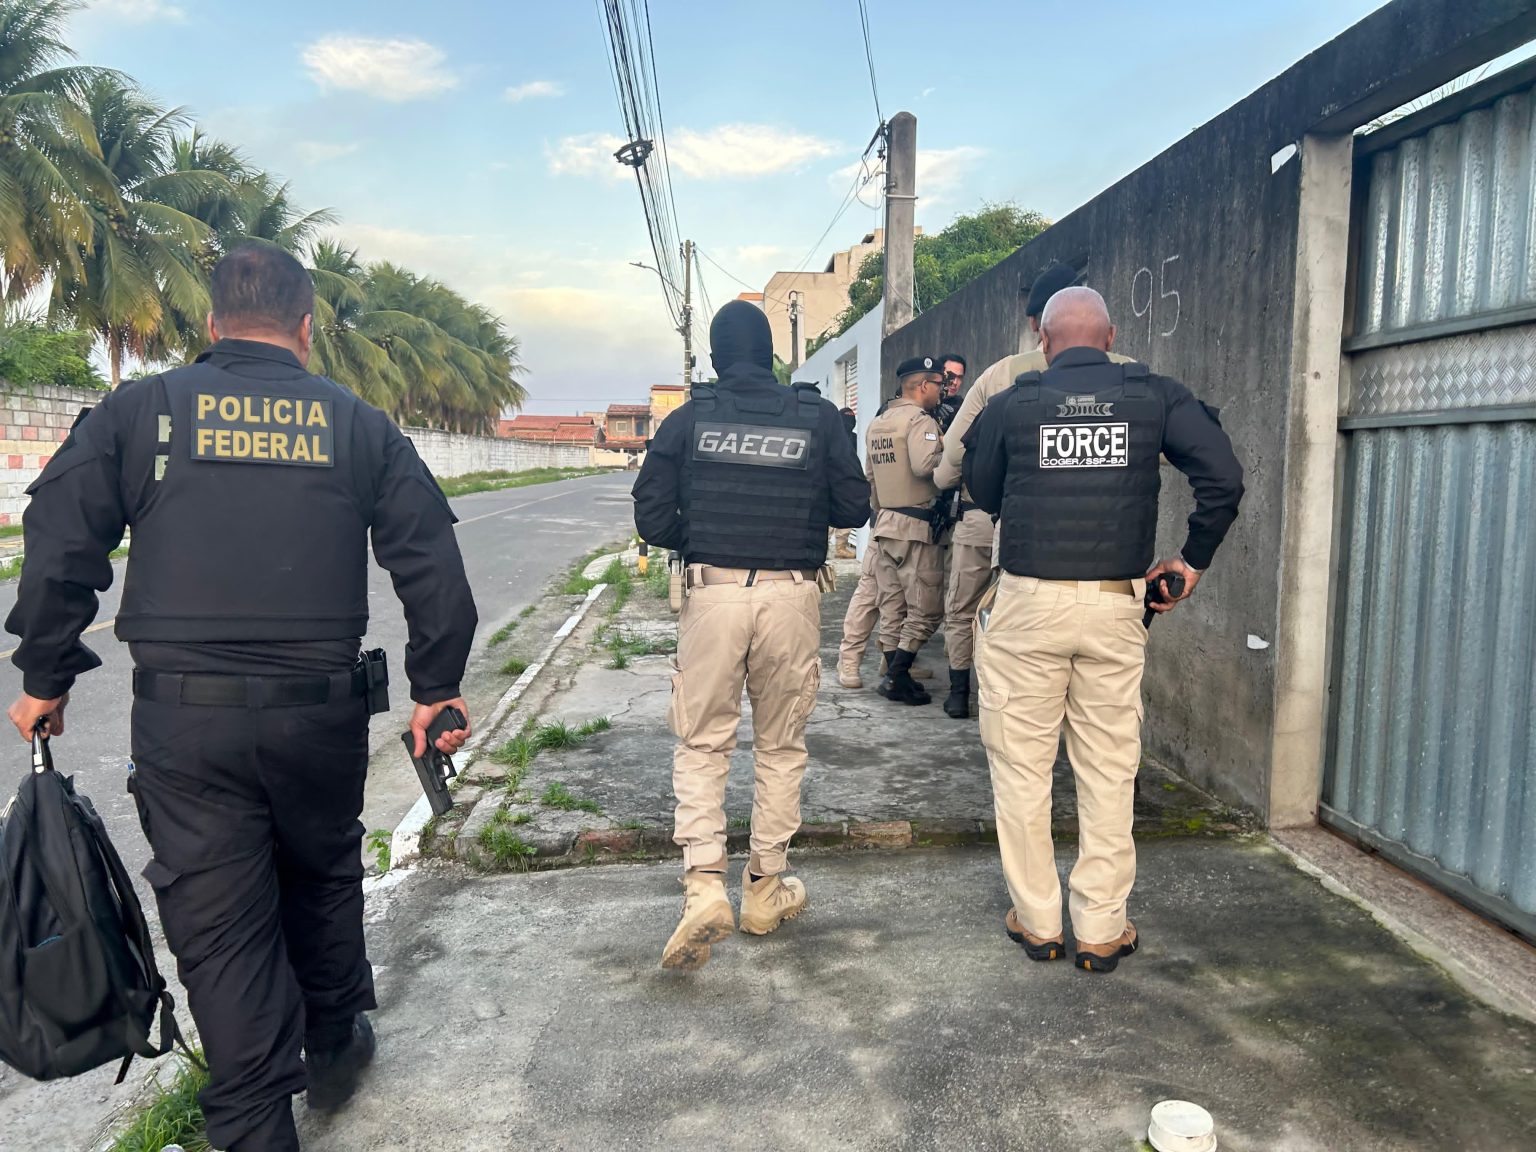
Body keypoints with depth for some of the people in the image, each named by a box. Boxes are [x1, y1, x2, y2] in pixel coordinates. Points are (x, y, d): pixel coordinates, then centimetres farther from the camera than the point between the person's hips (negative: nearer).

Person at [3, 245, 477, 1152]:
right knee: (323, 873, 23)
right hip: (320, 708, 1)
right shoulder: (356, 422, 5)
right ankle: (333, 1047, 40)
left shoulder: (137, 411, 4)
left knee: (218, 924, 9)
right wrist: (437, 687, 6)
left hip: (181, 715, -1)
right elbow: (431, 561, 1)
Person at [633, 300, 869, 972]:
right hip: (792, 597, 1)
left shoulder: (689, 419, 1)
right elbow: (854, 509, 5)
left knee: (701, 745, 10)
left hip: (713, 594, -1)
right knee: (780, 747, 14)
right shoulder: (818, 416, 3)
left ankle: (704, 883, -3)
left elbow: (652, 519, -1)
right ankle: (765, 889, 24)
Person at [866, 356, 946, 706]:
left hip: (885, 523, 9)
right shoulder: (920, 420, -11)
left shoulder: (877, 423, 16)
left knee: (892, 606, 11)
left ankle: (893, 675, 15)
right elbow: (924, 465, -28)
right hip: (917, 526, -9)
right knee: (925, 608, -2)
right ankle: (898, 677, -3)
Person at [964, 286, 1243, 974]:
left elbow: (984, 496, 13)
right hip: (1115, 608, 2)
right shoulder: (1155, 397, 3)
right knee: (1109, 771, 11)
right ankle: (1101, 931, 19)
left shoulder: (1011, 405, 0)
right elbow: (1224, 477, -5)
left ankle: (1037, 922, 19)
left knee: (1022, 767, 10)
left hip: (1027, 605, -1)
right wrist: (1194, 559, 5)